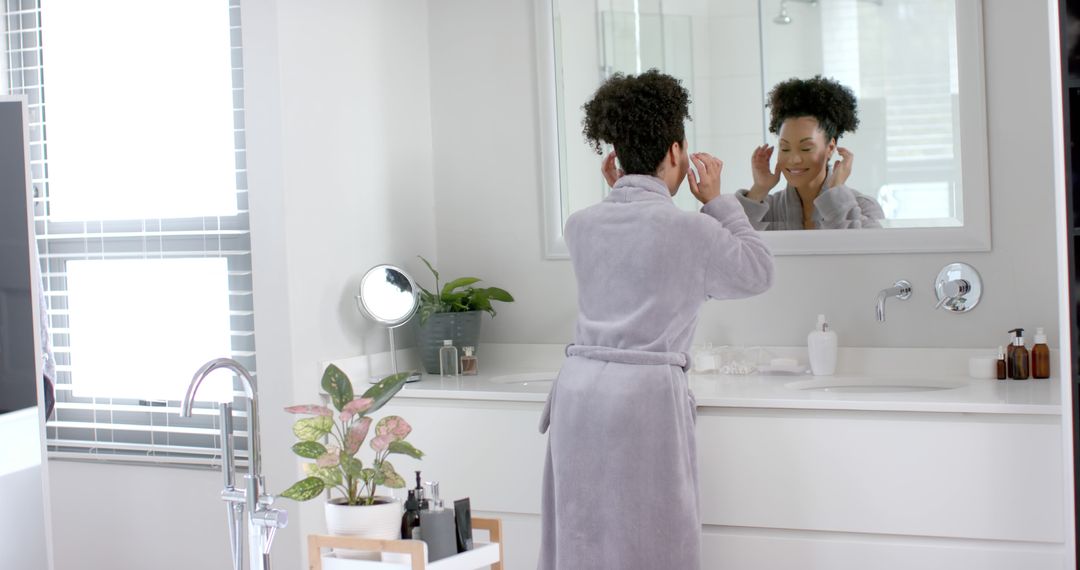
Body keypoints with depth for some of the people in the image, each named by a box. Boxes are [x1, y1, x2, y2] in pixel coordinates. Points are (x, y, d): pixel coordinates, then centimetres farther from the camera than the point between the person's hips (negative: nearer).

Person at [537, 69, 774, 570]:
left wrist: (618, 193, 22)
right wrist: (717, 201, 12)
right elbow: (758, 273, 8)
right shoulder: (690, 229, -8)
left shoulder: (581, 224, 8)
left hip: (578, 388, 6)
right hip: (645, 395, -6)